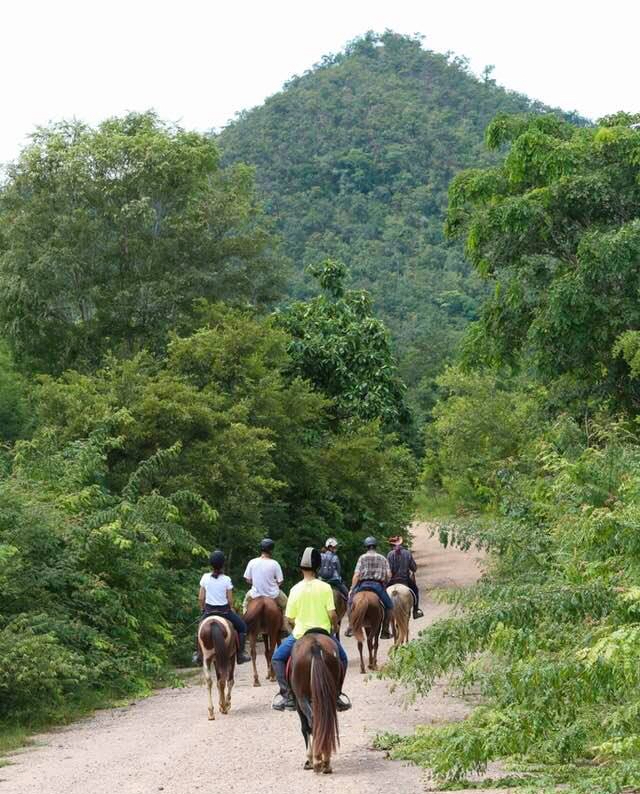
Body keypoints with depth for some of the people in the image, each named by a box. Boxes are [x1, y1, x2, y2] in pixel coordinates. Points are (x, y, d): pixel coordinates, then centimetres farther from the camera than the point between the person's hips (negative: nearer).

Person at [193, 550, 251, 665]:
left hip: (208, 610, 3)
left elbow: (200, 598, -1)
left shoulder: (205, 577, -5)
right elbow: (230, 600, -7)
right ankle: (240, 654, 11)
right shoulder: (226, 580, -12)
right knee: (242, 627, 17)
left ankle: (198, 654, 27)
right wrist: (232, 609, 12)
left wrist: (202, 610, 15)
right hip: (224, 610, -3)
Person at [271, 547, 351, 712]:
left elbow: (290, 618, -2)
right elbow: (332, 614, -12)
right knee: (342, 659, 25)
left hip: (300, 635, -1)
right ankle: (337, 694, 15)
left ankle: (286, 694, 7)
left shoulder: (295, 589, -7)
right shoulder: (325, 588, -9)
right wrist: (334, 627, 8)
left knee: (277, 658, 19)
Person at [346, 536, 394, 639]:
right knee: (389, 606, 14)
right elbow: (389, 575, 2)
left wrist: (352, 589, 1)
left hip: (363, 584, 0)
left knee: (351, 600, 21)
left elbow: (356, 575, -3)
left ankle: (350, 627, 12)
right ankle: (385, 631, 6)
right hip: (378, 585, 0)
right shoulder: (382, 558, 12)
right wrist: (384, 584, 19)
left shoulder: (362, 557, 7)